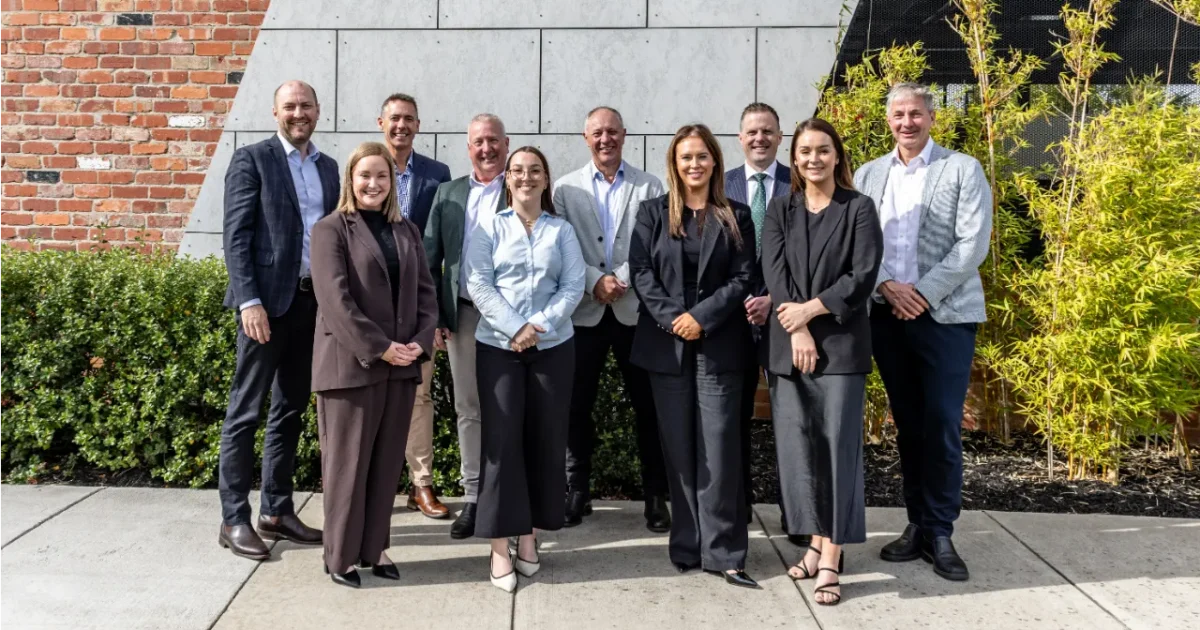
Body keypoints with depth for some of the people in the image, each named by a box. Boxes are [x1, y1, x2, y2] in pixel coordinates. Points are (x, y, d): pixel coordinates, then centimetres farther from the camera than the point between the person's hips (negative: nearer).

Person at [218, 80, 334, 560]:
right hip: (268, 300, -6)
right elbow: (236, 237, -9)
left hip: (314, 301, 6)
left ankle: (277, 511, 21)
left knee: (290, 411, 12)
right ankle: (234, 520, 9)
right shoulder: (251, 159, -2)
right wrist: (250, 301, -18)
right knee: (245, 413, 0)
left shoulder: (328, 167, 15)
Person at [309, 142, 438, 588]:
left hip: (402, 365, 5)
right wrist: (379, 348, -17)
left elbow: (425, 291, 11)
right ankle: (340, 555, 17)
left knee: (387, 462, 10)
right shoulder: (331, 229, -3)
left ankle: (375, 547, 23)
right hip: (351, 364, -5)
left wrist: (420, 342, -5)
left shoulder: (407, 231, 14)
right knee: (348, 462, 4)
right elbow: (335, 299, -13)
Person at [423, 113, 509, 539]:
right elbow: (432, 258, 11)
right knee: (468, 408, 9)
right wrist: (434, 317, 4)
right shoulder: (448, 193, 12)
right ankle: (473, 497, 19)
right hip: (463, 313, 4)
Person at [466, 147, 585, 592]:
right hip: (498, 345, -2)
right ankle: (500, 546, 1)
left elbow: (573, 286, 0)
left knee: (546, 440, 4)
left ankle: (530, 535, 16)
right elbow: (479, 285, -4)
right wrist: (515, 327, -16)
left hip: (553, 347, 2)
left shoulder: (562, 230, 9)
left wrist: (540, 325, -14)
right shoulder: (489, 227, 5)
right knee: (502, 439, -4)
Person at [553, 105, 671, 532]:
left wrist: (623, 279, -14)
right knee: (577, 405, 6)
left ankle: (655, 495, 15)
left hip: (636, 310, -1)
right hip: (584, 312, 1)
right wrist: (595, 281, -13)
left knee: (649, 406, 4)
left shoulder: (649, 187, 6)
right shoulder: (565, 189, 8)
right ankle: (577, 491, 21)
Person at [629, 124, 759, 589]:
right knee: (679, 447, 6)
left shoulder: (736, 216, 7)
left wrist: (702, 317, -13)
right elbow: (641, 271, 0)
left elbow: (743, 277, -1)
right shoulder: (653, 212, 8)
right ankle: (687, 546, 16)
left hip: (719, 343, -1)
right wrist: (671, 317, -13)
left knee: (719, 445, -4)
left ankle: (722, 551, 3)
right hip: (666, 342, 1)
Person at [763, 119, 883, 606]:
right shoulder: (779, 211, 11)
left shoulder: (859, 209, 3)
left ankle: (831, 560, 3)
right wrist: (797, 330, -13)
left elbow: (863, 276, -6)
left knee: (838, 447, -3)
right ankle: (816, 541, 20)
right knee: (797, 447, 5)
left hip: (841, 344, -3)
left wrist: (811, 309, -13)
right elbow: (774, 273, -1)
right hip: (787, 344, 3)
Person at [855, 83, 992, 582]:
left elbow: (973, 244, -7)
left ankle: (940, 533, 10)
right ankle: (917, 524, 20)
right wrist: (886, 286, -10)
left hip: (944, 315, -3)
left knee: (942, 426, -2)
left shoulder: (963, 170, 1)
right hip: (887, 315, 3)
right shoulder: (867, 175, 11)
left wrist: (922, 292, -14)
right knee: (907, 424, 10)